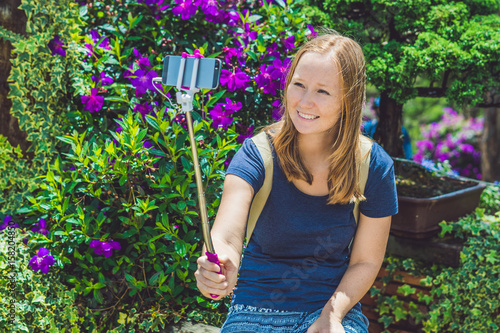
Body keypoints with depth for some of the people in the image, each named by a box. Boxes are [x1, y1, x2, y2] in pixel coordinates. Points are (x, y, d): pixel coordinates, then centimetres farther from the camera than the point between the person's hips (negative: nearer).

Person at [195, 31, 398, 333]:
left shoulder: (374, 167, -7)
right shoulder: (258, 154, -11)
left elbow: (366, 261, 0)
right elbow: (227, 233, -26)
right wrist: (220, 262, -48)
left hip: (332, 305, 0)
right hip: (257, 307, 0)